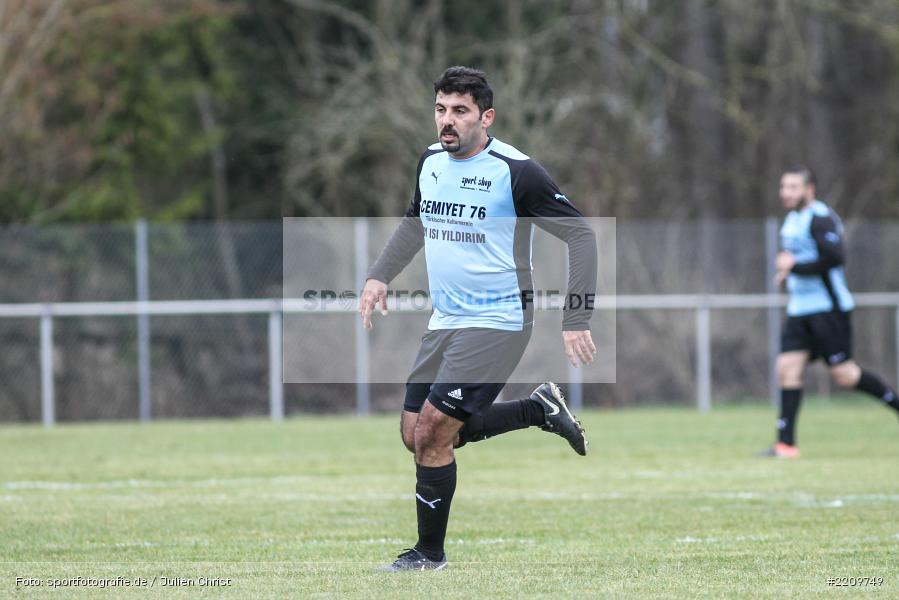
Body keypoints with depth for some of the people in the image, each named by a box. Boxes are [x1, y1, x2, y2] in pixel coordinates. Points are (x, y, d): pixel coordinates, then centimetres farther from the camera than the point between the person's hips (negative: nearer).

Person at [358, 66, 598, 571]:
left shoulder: (515, 171, -16)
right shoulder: (431, 161, 5)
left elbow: (580, 233, -13)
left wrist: (577, 319, -19)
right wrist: (380, 276, 11)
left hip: (497, 322, -8)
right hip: (445, 321, 8)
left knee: (432, 433, -12)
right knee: (416, 435, 8)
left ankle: (430, 552, 6)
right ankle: (541, 409, 21)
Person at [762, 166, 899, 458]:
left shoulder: (820, 218, -14)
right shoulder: (792, 220, 16)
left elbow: (835, 257, -26)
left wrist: (795, 266, -20)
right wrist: (788, 271, 12)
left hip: (828, 308, -9)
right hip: (800, 310, 9)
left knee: (843, 374, -7)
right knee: (788, 368, -4)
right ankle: (786, 444, -6)